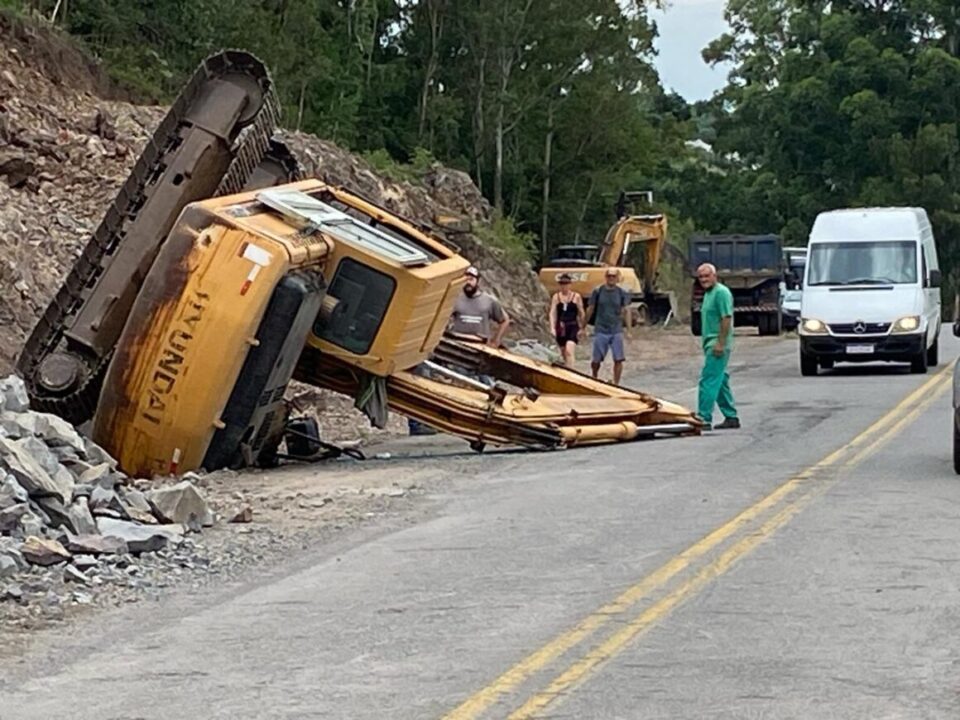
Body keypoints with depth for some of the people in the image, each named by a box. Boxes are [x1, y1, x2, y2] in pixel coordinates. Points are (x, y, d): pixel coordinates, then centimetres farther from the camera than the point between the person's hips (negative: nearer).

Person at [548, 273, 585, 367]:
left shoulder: (576, 297, 2)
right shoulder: (556, 297, 7)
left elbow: (581, 313, 6)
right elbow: (552, 313, 3)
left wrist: (581, 328, 2)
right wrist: (553, 328, -8)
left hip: (573, 327, -3)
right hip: (561, 328, 3)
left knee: (569, 351, -20)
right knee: (564, 353, 12)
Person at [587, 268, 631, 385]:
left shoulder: (622, 293, 2)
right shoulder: (597, 291, 0)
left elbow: (626, 311, 6)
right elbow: (590, 310, 7)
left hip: (616, 331, 0)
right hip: (600, 331, 0)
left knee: (618, 359, -8)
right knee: (596, 360, 3)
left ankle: (616, 384, 4)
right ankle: (594, 378, 31)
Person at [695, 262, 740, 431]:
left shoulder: (721, 292, -12)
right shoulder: (708, 293, 18)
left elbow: (727, 318, -19)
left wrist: (720, 343, -23)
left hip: (717, 343, -10)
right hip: (711, 343, 10)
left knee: (708, 381, -12)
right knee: (720, 381, 13)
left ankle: (704, 419, -13)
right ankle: (731, 417, 19)